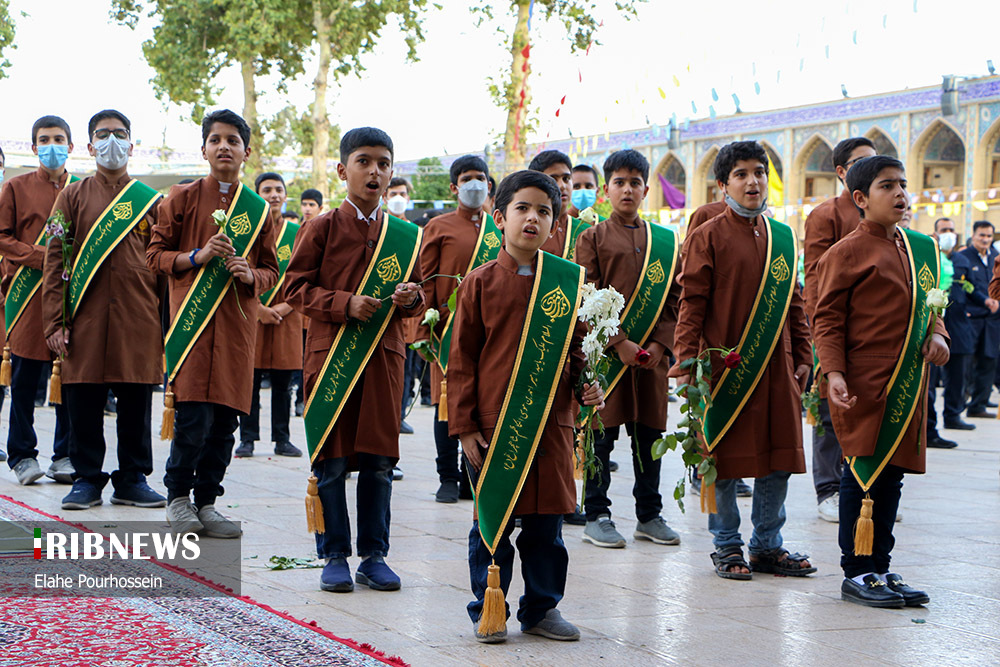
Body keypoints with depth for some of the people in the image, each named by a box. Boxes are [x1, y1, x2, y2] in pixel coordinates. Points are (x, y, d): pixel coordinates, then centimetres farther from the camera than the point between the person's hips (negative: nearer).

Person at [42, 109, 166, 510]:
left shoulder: (151, 201, 10)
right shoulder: (72, 197, 8)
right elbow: (54, 261, 4)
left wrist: (165, 324, 4)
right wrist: (54, 322, -5)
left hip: (137, 318, 1)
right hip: (85, 317, 0)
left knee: (136, 402, 2)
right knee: (83, 401, 1)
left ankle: (133, 478, 13)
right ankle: (86, 478, 12)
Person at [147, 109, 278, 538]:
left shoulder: (259, 210, 11)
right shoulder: (183, 199, 3)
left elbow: (271, 269, 15)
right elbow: (155, 254, 5)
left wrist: (250, 275, -7)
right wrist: (197, 256, -11)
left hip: (237, 324, 3)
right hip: (192, 319, -3)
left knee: (225, 421, 3)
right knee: (194, 417, -10)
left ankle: (206, 502, 16)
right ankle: (177, 497, 9)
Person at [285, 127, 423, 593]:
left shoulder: (404, 235, 10)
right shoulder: (323, 228, 0)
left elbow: (416, 295, 17)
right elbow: (296, 287, -2)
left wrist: (411, 298, -7)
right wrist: (344, 305, -16)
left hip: (384, 355, 3)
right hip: (331, 355, -3)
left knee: (379, 460, 5)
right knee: (331, 460, 0)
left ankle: (374, 555, 15)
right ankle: (334, 556, 11)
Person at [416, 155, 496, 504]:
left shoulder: (499, 228, 11)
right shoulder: (438, 227, 2)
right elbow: (426, 282, 0)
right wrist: (425, 331, -6)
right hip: (449, 329, -2)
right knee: (447, 403, 1)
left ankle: (474, 479, 13)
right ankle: (448, 480, 10)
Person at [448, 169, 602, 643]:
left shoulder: (568, 283, 6)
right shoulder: (482, 282, -1)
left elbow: (578, 347, 16)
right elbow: (462, 358, 0)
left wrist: (587, 386, -3)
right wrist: (464, 424, -4)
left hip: (552, 422, 2)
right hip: (494, 422, -2)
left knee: (546, 521, 9)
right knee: (492, 519, 5)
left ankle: (541, 608, 22)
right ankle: (489, 610, 18)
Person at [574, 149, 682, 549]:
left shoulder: (666, 242, 11)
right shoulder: (593, 238, 2)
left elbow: (675, 301, 8)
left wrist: (660, 343, -6)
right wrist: (619, 343, -14)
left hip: (652, 355, 3)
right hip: (605, 352, -3)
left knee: (649, 433, 8)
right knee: (602, 435, 1)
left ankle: (649, 515, 18)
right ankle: (596, 516, 10)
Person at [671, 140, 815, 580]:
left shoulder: (782, 237, 12)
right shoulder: (708, 237, -4)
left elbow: (794, 302, 16)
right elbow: (691, 304, -6)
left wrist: (802, 356, 13)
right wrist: (685, 362, -12)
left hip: (777, 367, 5)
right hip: (725, 364, -5)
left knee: (780, 456, 7)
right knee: (724, 459, 2)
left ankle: (768, 546, 18)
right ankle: (727, 546, 15)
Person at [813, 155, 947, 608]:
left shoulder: (920, 248, 15)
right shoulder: (845, 254, -6)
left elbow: (929, 304, 25)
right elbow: (826, 319, -7)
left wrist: (937, 334, 3)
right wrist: (835, 374, -18)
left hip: (908, 384, 7)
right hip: (864, 386, -7)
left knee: (892, 474, 11)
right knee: (864, 476, -4)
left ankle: (880, 569, 19)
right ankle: (856, 574, 5)